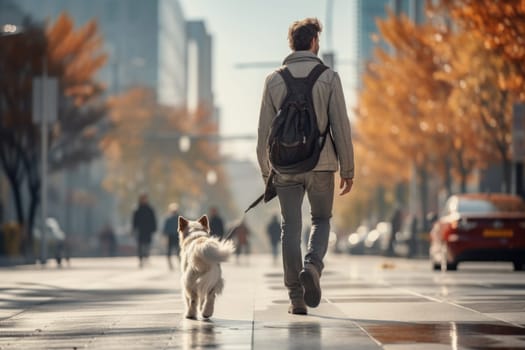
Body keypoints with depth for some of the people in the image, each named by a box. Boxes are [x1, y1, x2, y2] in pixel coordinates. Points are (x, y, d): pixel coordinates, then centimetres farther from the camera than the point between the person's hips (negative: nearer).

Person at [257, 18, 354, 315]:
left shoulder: (274, 80, 4)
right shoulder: (329, 77, -2)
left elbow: (265, 130, 3)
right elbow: (341, 126, -5)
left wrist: (265, 172, 12)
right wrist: (348, 170, 1)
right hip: (321, 164, -1)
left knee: (291, 228, 7)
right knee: (321, 220, 16)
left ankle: (296, 297, 4)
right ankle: (313, 266, -13)